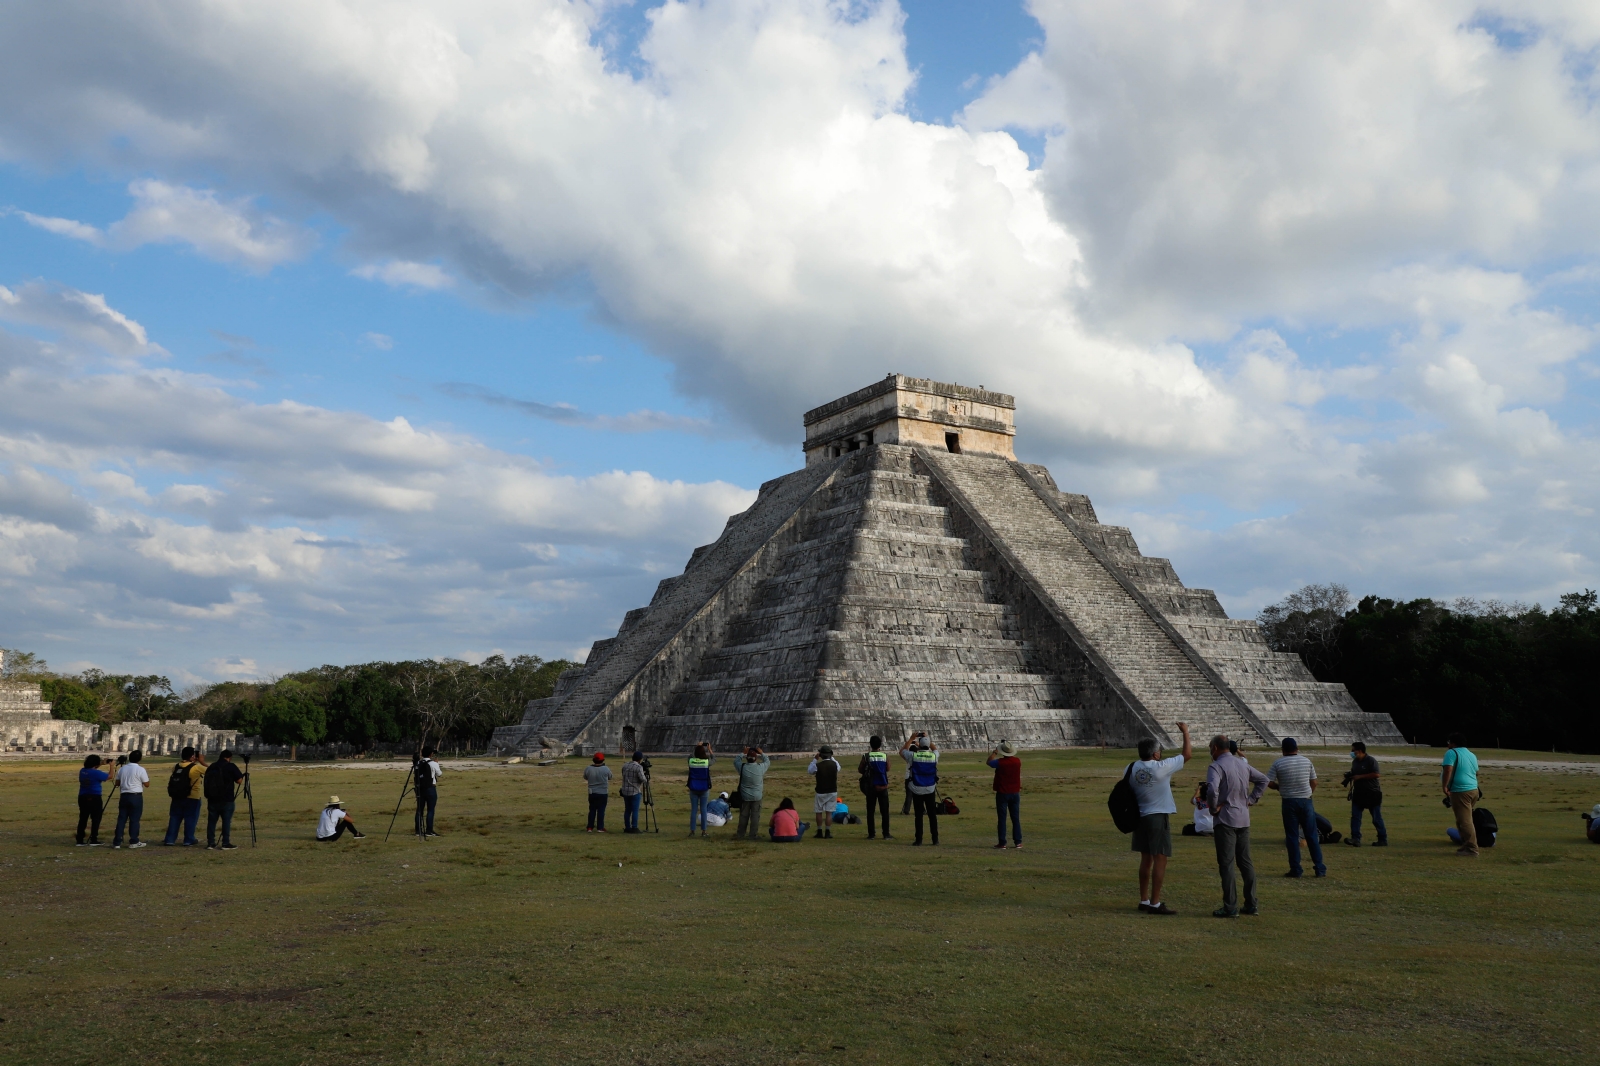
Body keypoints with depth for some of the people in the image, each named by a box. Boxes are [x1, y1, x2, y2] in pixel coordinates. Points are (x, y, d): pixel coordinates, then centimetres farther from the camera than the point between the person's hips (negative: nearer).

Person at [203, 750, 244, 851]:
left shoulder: (211, 767, 10)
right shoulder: (231, 767, -7)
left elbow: (207, 781, 18)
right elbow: (239, 780, -7)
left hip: (212, 799, 5)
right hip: (226, 800, -5)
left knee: (211, 821, 8)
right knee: (226, 821, -1)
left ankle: (210, 843, 8)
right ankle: (226, 844, -2)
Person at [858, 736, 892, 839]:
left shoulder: (866, 757, -7)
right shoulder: (885, 756, -5)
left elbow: (860, 770, -1)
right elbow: (887, 769, 8)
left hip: (871, 787, 0)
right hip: (883, 787, 0)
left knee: (870, 811, 7)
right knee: (885, 811, 7)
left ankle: (871, 834, 5)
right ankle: (886, 834, 6)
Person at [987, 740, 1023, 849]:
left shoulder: (1000, 762, -15)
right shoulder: (1017, 761, -4)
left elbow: (989, 762, 5)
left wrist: (994, 752, 17)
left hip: (1002, 794, -4)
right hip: (1015, 793, 4)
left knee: (1002, 819, 1)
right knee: (1016, 818, 10)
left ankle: (1002, 843, 1)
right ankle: (1018, 842, 10)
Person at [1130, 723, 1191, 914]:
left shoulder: (1133, 768, 0)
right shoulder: (1161, 767, -16)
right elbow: (1187, 755, -5)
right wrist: (1185, 732, 7)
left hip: (1140, 817, 7)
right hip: (1159, 818, -7)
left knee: (1146, 859, 15)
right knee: (1160, 860, -1)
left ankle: (1144, 900, 22)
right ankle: (1155, 903, -1)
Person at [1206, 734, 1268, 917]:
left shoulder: (1216, 766, -13)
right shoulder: (1242, 764, 11)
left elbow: (1212, 790, -29)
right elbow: (1263, 779, 20)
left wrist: (1214, 808, -13)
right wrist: (1251, 800, 14)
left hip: (1225, 820, -7)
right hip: (1243, 819, 7)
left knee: (1226, 864, -2)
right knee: (1245, 862, 14)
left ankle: (1230, 908, -1)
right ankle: (1251, 905, 18)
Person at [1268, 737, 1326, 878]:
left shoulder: (1278, 763, -7)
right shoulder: (1306, 761, 1)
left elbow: (1269, 783, -8)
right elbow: (1314, 782, 6)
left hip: (1289, 802, -2)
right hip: (1306, 801, 2)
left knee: (1292, 836, 4)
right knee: (1312, 836, 8)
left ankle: (1295, 869, 4)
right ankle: (1320, 868, 10)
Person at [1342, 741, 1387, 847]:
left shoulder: (1371, 761, -13)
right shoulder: (1355, 762, 10)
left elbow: (1376, 774, -21)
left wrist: (1360, 776, -21)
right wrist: (1349, 775, -1)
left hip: (1372, 794, -7)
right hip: (1358, 793, 7)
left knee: (1376, 818, 3)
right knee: (1355, 816, -1)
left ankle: (1383, 840, 14)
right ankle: (1355, 839, -2)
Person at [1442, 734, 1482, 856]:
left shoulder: (1451, 753, -9)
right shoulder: (1472, 755, 18)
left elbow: (1448, 770, -21)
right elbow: (1476, 773, 26)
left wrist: (1445, 786, -17)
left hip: (1460, 792, -9)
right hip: (1474, 790, 9)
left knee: (1464, 821, -6)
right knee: (1466, 820, 18)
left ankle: (1472, 849, -7)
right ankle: (1467, 845, 21)